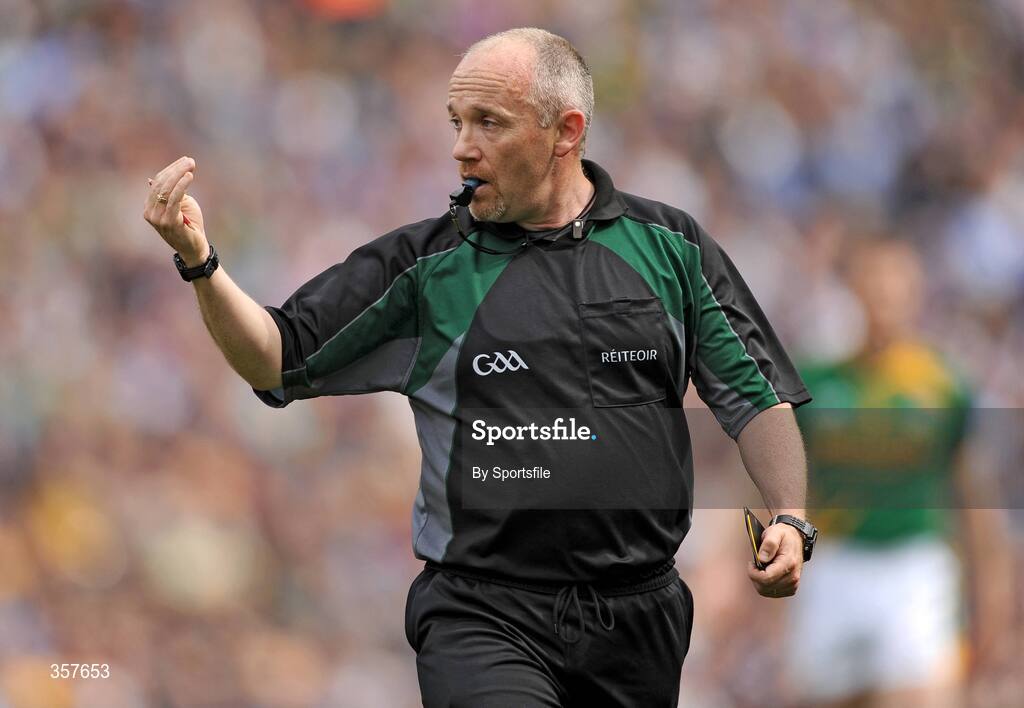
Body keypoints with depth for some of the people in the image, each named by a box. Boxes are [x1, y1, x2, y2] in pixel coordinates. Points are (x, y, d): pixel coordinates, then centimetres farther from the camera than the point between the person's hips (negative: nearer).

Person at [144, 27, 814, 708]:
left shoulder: (669, 245, 7)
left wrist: (791, 521, -6)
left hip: (637, 624, 2)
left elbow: (759, 398, 10)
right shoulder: (427, 265, 4)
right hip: (484, 619, -2)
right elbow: (278, 361, 2)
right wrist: (200, 264, -15)